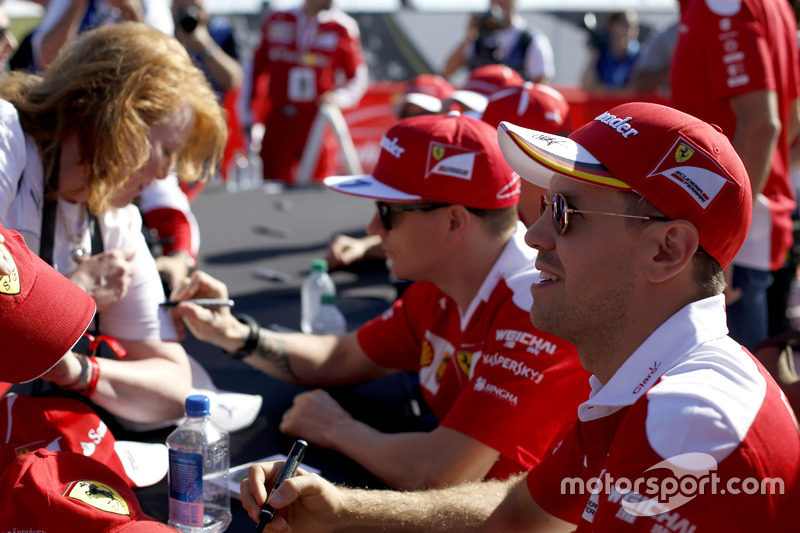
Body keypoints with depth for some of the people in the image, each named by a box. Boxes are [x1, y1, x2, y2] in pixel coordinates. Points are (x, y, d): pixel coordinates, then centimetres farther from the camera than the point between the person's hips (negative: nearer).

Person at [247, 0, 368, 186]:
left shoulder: (342, 27, 2)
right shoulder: (276, 21, 9)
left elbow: (358, 76, 7)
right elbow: (257, 68, 15)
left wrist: (340, 97, -13)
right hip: (277, 123, 2)